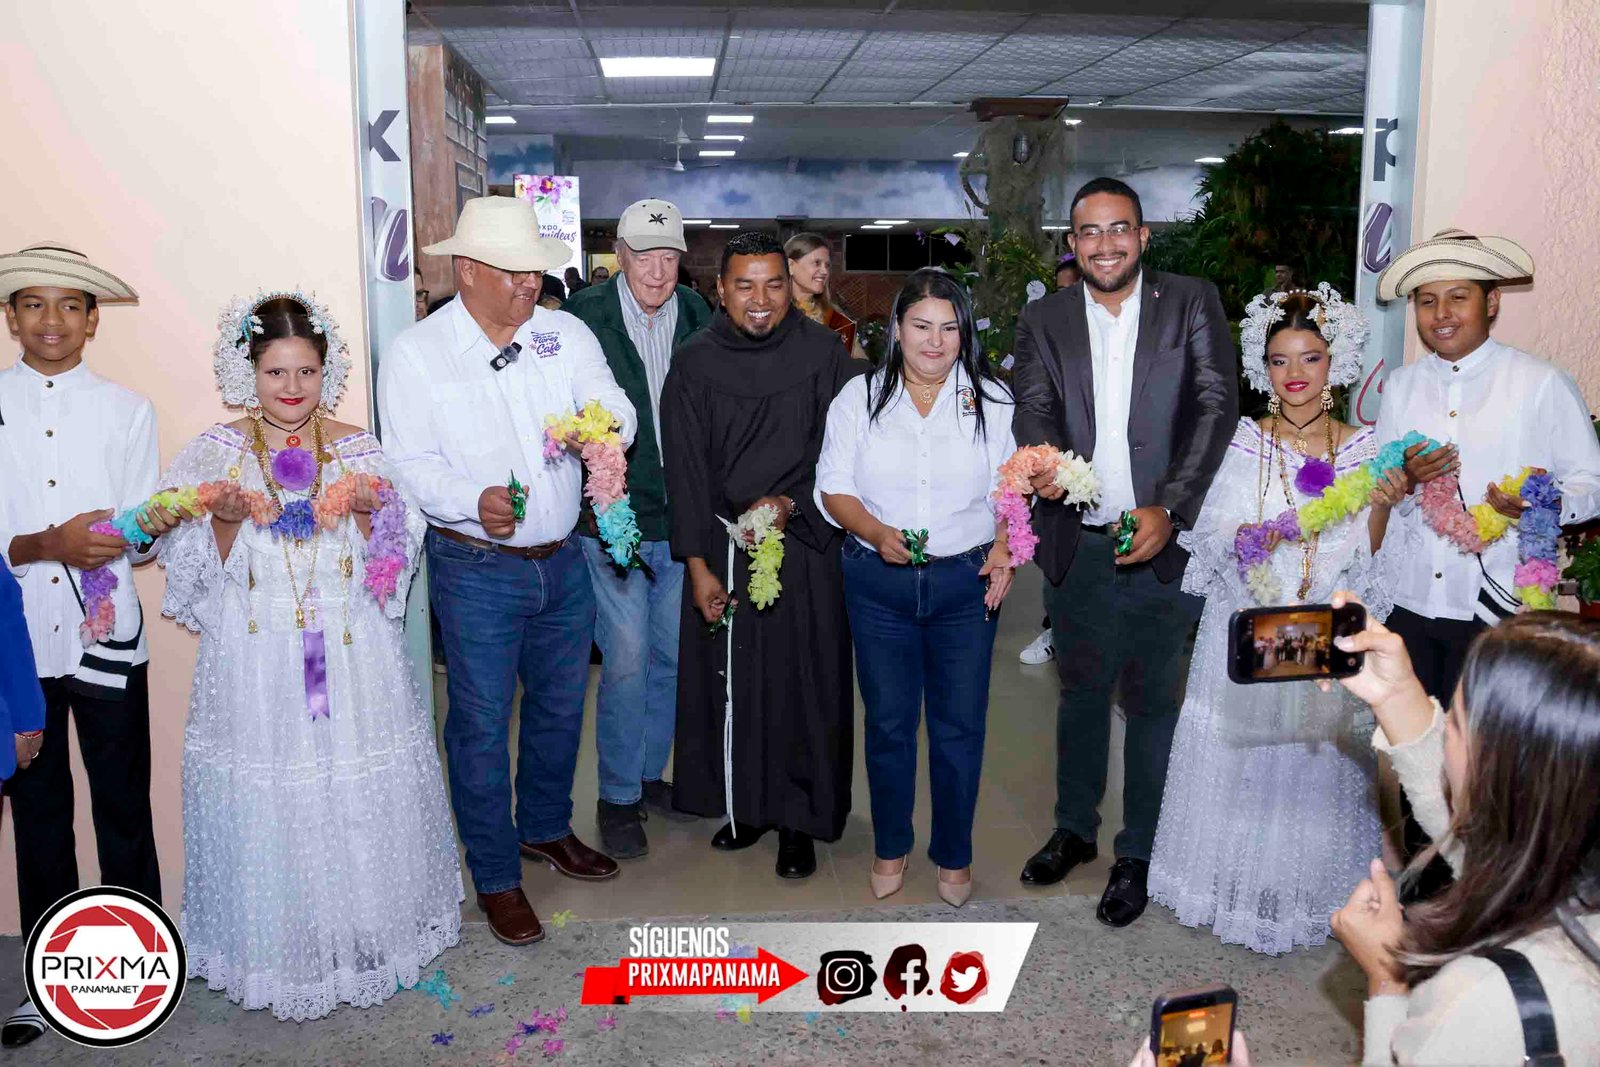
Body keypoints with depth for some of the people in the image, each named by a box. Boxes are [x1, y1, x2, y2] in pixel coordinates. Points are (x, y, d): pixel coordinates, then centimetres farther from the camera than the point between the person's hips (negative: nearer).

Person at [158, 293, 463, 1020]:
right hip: (256, 665, 0)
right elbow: (193, 573, 0)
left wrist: (365, 515, -18)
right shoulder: (213, 455, 0)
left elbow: (395, 559, 1)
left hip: (353, 659, 1)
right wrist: (225, 521, -19)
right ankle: (278, 948, 26)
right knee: (265, 804, 5)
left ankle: (369, 933, 29)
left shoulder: (361, 451, 3)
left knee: (361, 798, 7)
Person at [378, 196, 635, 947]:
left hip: (562, 562, 4)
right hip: (475, 570, -4)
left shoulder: (566, 334, 2)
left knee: (560, 705, 18)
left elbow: (618, 415, -1)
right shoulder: (416, 353, -8)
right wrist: (475, 500, -30)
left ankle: (546, 828, 43)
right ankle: (496, 877, 22)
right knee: (482, 722, 4)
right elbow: (411, 463, -11)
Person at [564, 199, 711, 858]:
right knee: (625, 663, -1)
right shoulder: (584, 317, -9)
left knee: (671, 656, 14)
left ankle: (649, 773, 34)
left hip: (683, 518, 4)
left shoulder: (699, 318, 4)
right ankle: (617, 796, 17)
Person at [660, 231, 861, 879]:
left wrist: (789, 503, -13)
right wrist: (698, 565, -7)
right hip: (722, 546, 2)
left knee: (803, 681, 4)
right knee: (729, 678, 8)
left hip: (805, 545, -1)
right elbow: (685, 469, -2)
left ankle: (799, 817, 19)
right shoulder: (693, 364, -1)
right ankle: (745, 803, 27)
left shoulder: (823, 353, -4)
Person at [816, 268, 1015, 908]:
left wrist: (1005, 547, -13)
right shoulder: (860, 397, 1)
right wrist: (876, 533, -16)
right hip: (878, 583, 0)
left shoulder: (992, 400, 1)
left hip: (966, 582, 0)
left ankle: (954, 855, 28)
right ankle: (890, 847, 32)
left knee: (960, 725, 7)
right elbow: (834, 488, 1)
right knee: (888, 722, 11)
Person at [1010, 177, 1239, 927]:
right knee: (1081, 691, 16)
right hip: (1078, 545, 2)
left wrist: (1169, 508, -19)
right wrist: (1044, 458, -29)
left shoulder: (1192, 303, 0)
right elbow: (1033, 408, -4)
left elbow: (1218, 404, -8)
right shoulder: (1043, 320, 6)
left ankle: (1138, 855, 24)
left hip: (1163, 539, -2)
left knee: (1151, 698, 7)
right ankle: (1073, 829, 35)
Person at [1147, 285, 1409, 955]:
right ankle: (1237, 885, 26)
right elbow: (1213, 541, -2)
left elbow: (1368, 562, 0)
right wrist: (1239, 544, -22)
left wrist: (1382, 507, -16)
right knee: (1240, 758, 7)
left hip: (1329, 640, 1)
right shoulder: (1242, 445, 0)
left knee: (1319, 762, 7)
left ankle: (1312, 894, 27)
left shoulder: (1363, 451, 2)